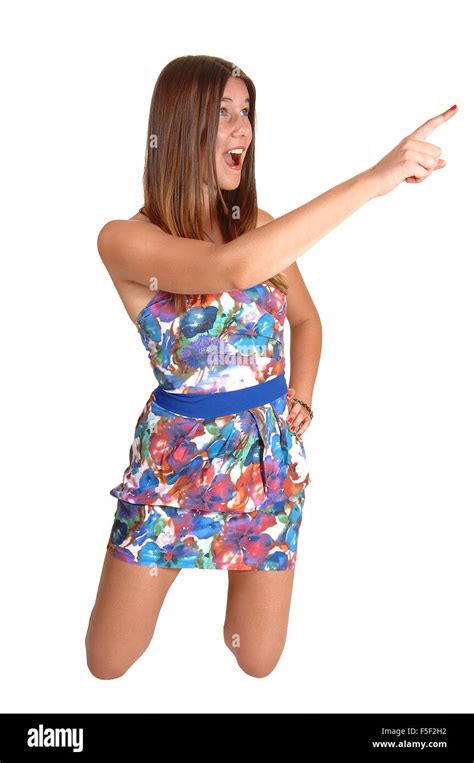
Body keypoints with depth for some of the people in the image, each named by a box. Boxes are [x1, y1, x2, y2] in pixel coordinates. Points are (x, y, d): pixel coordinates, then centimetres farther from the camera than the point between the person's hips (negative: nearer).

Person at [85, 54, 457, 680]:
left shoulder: (261, 227, -1)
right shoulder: (125, 240, -18)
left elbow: (306, 319, 17)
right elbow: (234, 267, -38)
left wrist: (301, 399, 0)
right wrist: (374, 179, -39)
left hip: (270, 452, 3)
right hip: (177, 455, -3)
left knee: (259, 662, 10)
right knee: (107, 664, 8)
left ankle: (237, 559, 39)